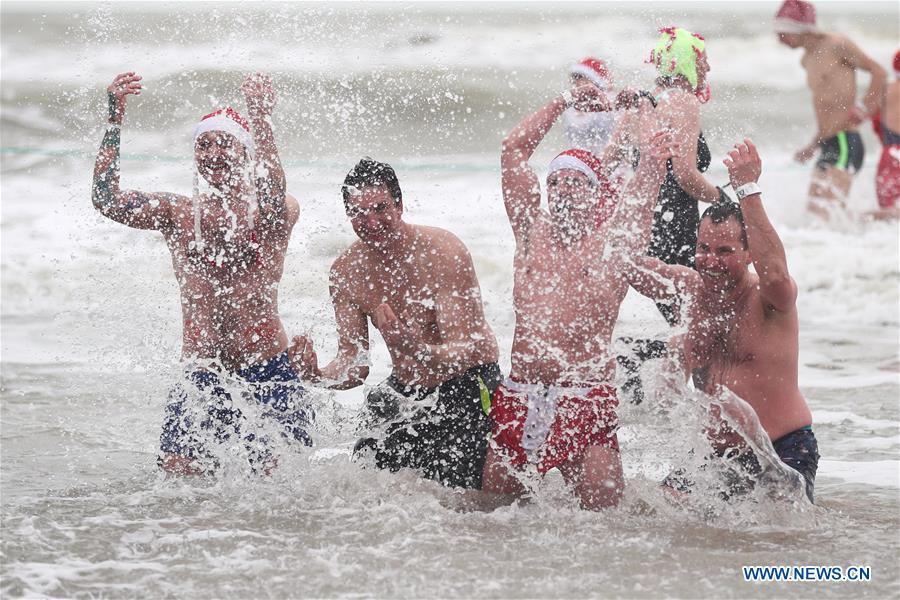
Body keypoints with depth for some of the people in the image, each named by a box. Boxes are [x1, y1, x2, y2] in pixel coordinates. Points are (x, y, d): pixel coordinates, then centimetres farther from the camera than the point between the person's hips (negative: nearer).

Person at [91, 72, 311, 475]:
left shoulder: (275, 214, 0)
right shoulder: (176, 213, 8)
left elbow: (272, 196, -25)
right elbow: (107, 202, -5)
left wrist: (260, 119, -35)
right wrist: (114, 120, -14)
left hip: (268, 371, -2)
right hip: (201, 376, 2)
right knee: (178, 472, -14)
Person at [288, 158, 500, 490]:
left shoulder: (442, 251, -22)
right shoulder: (345, 271, -5)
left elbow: (466, 351, -30)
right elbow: (354, 365, -5)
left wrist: (413, 347, -51)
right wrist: (318, 375, -29)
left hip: (467, 387, -6)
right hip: (408, 393, 6)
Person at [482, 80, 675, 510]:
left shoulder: (613, 240, 6)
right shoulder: (532, 232, 16)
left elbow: (656, 154, 5)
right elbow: (513, 147, 20)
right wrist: (567, 102, 25)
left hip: (585, 397, -3)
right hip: (519, 392, 4)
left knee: (601, 502, -12)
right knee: (495, 499, 1)